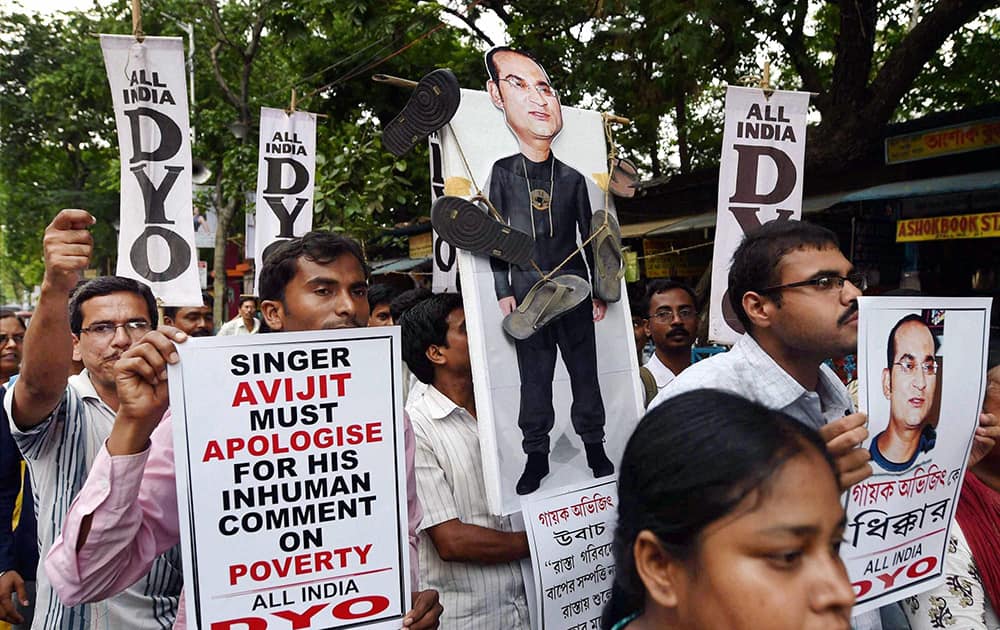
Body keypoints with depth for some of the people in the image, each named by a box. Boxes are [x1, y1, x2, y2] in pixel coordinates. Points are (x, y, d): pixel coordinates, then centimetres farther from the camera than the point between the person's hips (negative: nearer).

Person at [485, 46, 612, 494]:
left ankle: (595, 449, 16)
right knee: (534, 376, 4)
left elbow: (589, 237, 10)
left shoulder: (572, 178, 6)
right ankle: (536, 456, 12)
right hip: (527, 290, 0)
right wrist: (504, 292, -2)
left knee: (584, 370, 5)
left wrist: (599, 291, 7)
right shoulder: (503, 172, 4)